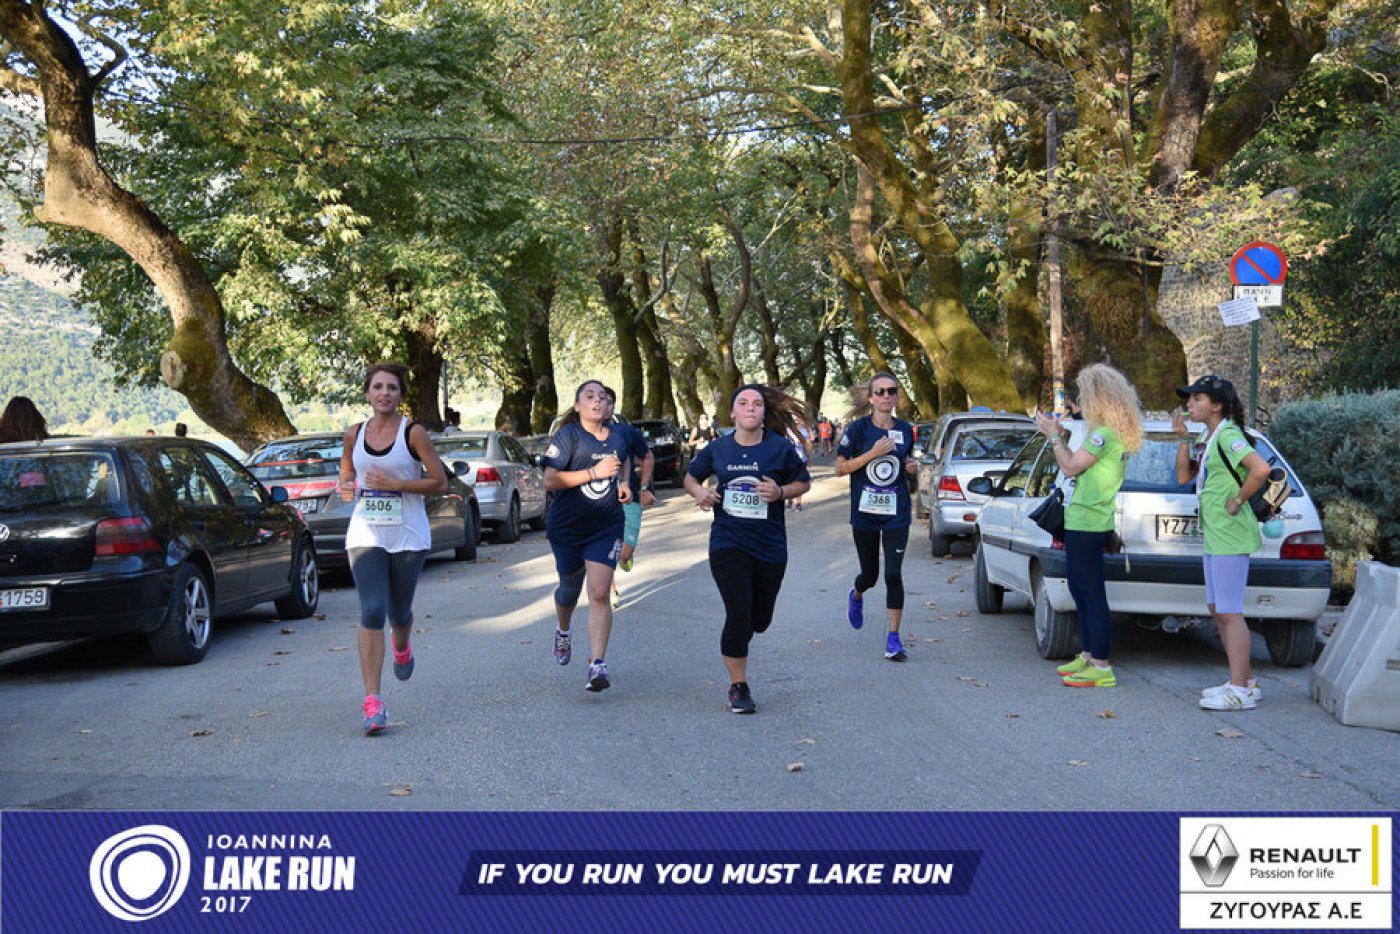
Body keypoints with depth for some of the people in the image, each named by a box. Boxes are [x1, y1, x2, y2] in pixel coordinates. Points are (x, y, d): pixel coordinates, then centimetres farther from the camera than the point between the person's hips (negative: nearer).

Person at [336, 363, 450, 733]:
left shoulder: (413, 433, -5)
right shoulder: (354, 435, 5)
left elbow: (440, 482, -7)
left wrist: (395, 484, -17)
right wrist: (345, 488, -3)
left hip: (408, 536, -1)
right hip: (365, 535, 1)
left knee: (398, 613, 13)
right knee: (372, 613, -13)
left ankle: (401, 648, 52)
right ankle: (372, 702, -12)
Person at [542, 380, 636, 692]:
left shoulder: (619, 435, 4)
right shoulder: (568, 435, -11)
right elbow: (549, 480, -19)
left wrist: (625, 483, 7)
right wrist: (595, 472, -24)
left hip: (606, 527, 2)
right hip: (567, 526, -2)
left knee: (600, 593, -12)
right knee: (569, 588, 17)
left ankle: (597, 666, -11)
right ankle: (563, 630, 51)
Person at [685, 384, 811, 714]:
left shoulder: (780, 448, -3)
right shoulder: (718, 448, 1)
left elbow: (803, 482, 7)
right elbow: (691, 476, 16)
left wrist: (780, 492, -13)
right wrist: (699, 492, -7)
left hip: (770, 546, 1)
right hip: (728, 543, -1)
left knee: (760, 620, 12)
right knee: (739, 615, -12)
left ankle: (735, 642, 48)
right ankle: (738, 687, 3)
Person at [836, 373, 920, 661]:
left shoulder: (905, 429, 4)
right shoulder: (858, 428, -6)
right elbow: (840, 468, -8)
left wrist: (912, 466, -2)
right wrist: (872, 453, -19)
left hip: (897, 513, 1)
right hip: (864, 513, -1)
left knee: (894, 574, -9)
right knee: (870, 575, 11)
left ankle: (893, 639, -1)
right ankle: (856, 596, 49)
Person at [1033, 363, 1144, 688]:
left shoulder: (1105, 433, -18)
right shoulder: (1109, 430, 14)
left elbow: (1070, 467, -15)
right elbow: (1079, 466, 15)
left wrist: (1054, 435, -4)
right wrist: (1059, 436, 13)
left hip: (1087, 524, -11)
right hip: (1085, 521, 11)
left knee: (1092, 595, -6)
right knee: (1080, 590, 18)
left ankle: (1101, 667, -2)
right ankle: (1088, 656, 27)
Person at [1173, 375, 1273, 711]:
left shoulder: (1228, 436, -15)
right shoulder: (1207, 438, 14)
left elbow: (1261, 469, -29)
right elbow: (1184, 476, 14)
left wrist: (1238, 501, -20)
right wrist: (1184, 440, 5)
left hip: (1230, 537, -10)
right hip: (1214, 535, 10)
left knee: (1230, 612, -7)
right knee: (1218, 610, 15)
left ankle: (1240, 690, -3)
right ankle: (1245, 680, 24)